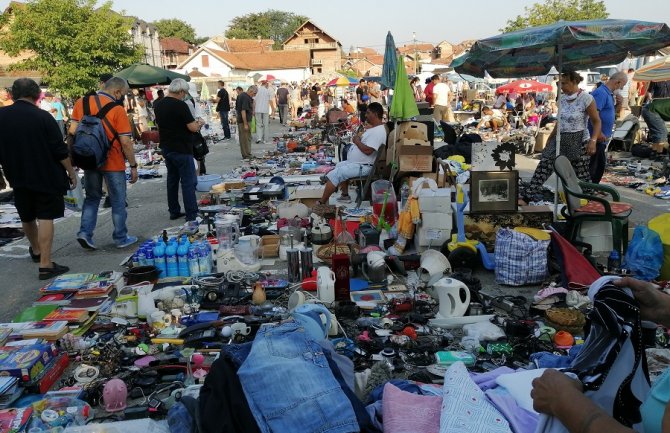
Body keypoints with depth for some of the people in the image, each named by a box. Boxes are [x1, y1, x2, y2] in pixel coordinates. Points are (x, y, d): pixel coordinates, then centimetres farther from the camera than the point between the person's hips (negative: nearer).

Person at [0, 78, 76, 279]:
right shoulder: (43, 117, -13)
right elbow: (60, 150, -14)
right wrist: (71, 172, -3)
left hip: (18, 178, 5)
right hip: (46, 177, -4)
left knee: (27, 217, 21)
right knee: (45, 218, -3)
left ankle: (36, 251, 44)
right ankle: (45, 265, -8)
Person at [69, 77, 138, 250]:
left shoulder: (81, 102, 1)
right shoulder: (117, 109, -14)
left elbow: (72, 132, 1)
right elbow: (126, 142, -15)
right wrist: (133, 166, -7)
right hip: (113, 164, -4)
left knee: (92, 198, 20)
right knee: (118, 201, 10)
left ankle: (85, 232, 7)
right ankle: (121, 238, 18)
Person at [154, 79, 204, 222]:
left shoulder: (159, 106, 7)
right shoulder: (181, 105, -17)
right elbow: (193, 128, -19)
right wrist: (199, 124, 3)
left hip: (166, 148, 8)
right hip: (181, 150, -8)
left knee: (172, 180, 15)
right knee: (188, 182, -3)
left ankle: (174, 211, 20)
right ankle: (191, 214, -3)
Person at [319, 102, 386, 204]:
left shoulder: (378, 132, -21)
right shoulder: (374, 128, 13)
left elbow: (367, 150, -30)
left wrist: (357, 141, -15)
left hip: (362, 166, -12)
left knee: (334, 175, -16)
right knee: (340, 166, 31)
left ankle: (322, 203, -9)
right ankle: (345, 195, 32)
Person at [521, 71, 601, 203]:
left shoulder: (586, 98, -12)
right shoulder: (562, 98, 6)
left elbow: (596, 122, -10)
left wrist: (593, 140, -22)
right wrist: (551, 138, 19)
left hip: (577, 141, -6)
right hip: (559, 140, 6)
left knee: (581, 177, 0)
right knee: (543, 168, 0)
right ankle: (527, 197, 2)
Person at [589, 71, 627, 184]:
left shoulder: (609, 93, 14)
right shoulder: (601, 93, -17)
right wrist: (599, 133, -25)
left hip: (602, 138, 10)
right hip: (597, 137, -10)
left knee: (601, 163, 18)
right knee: (592, 165, -4)